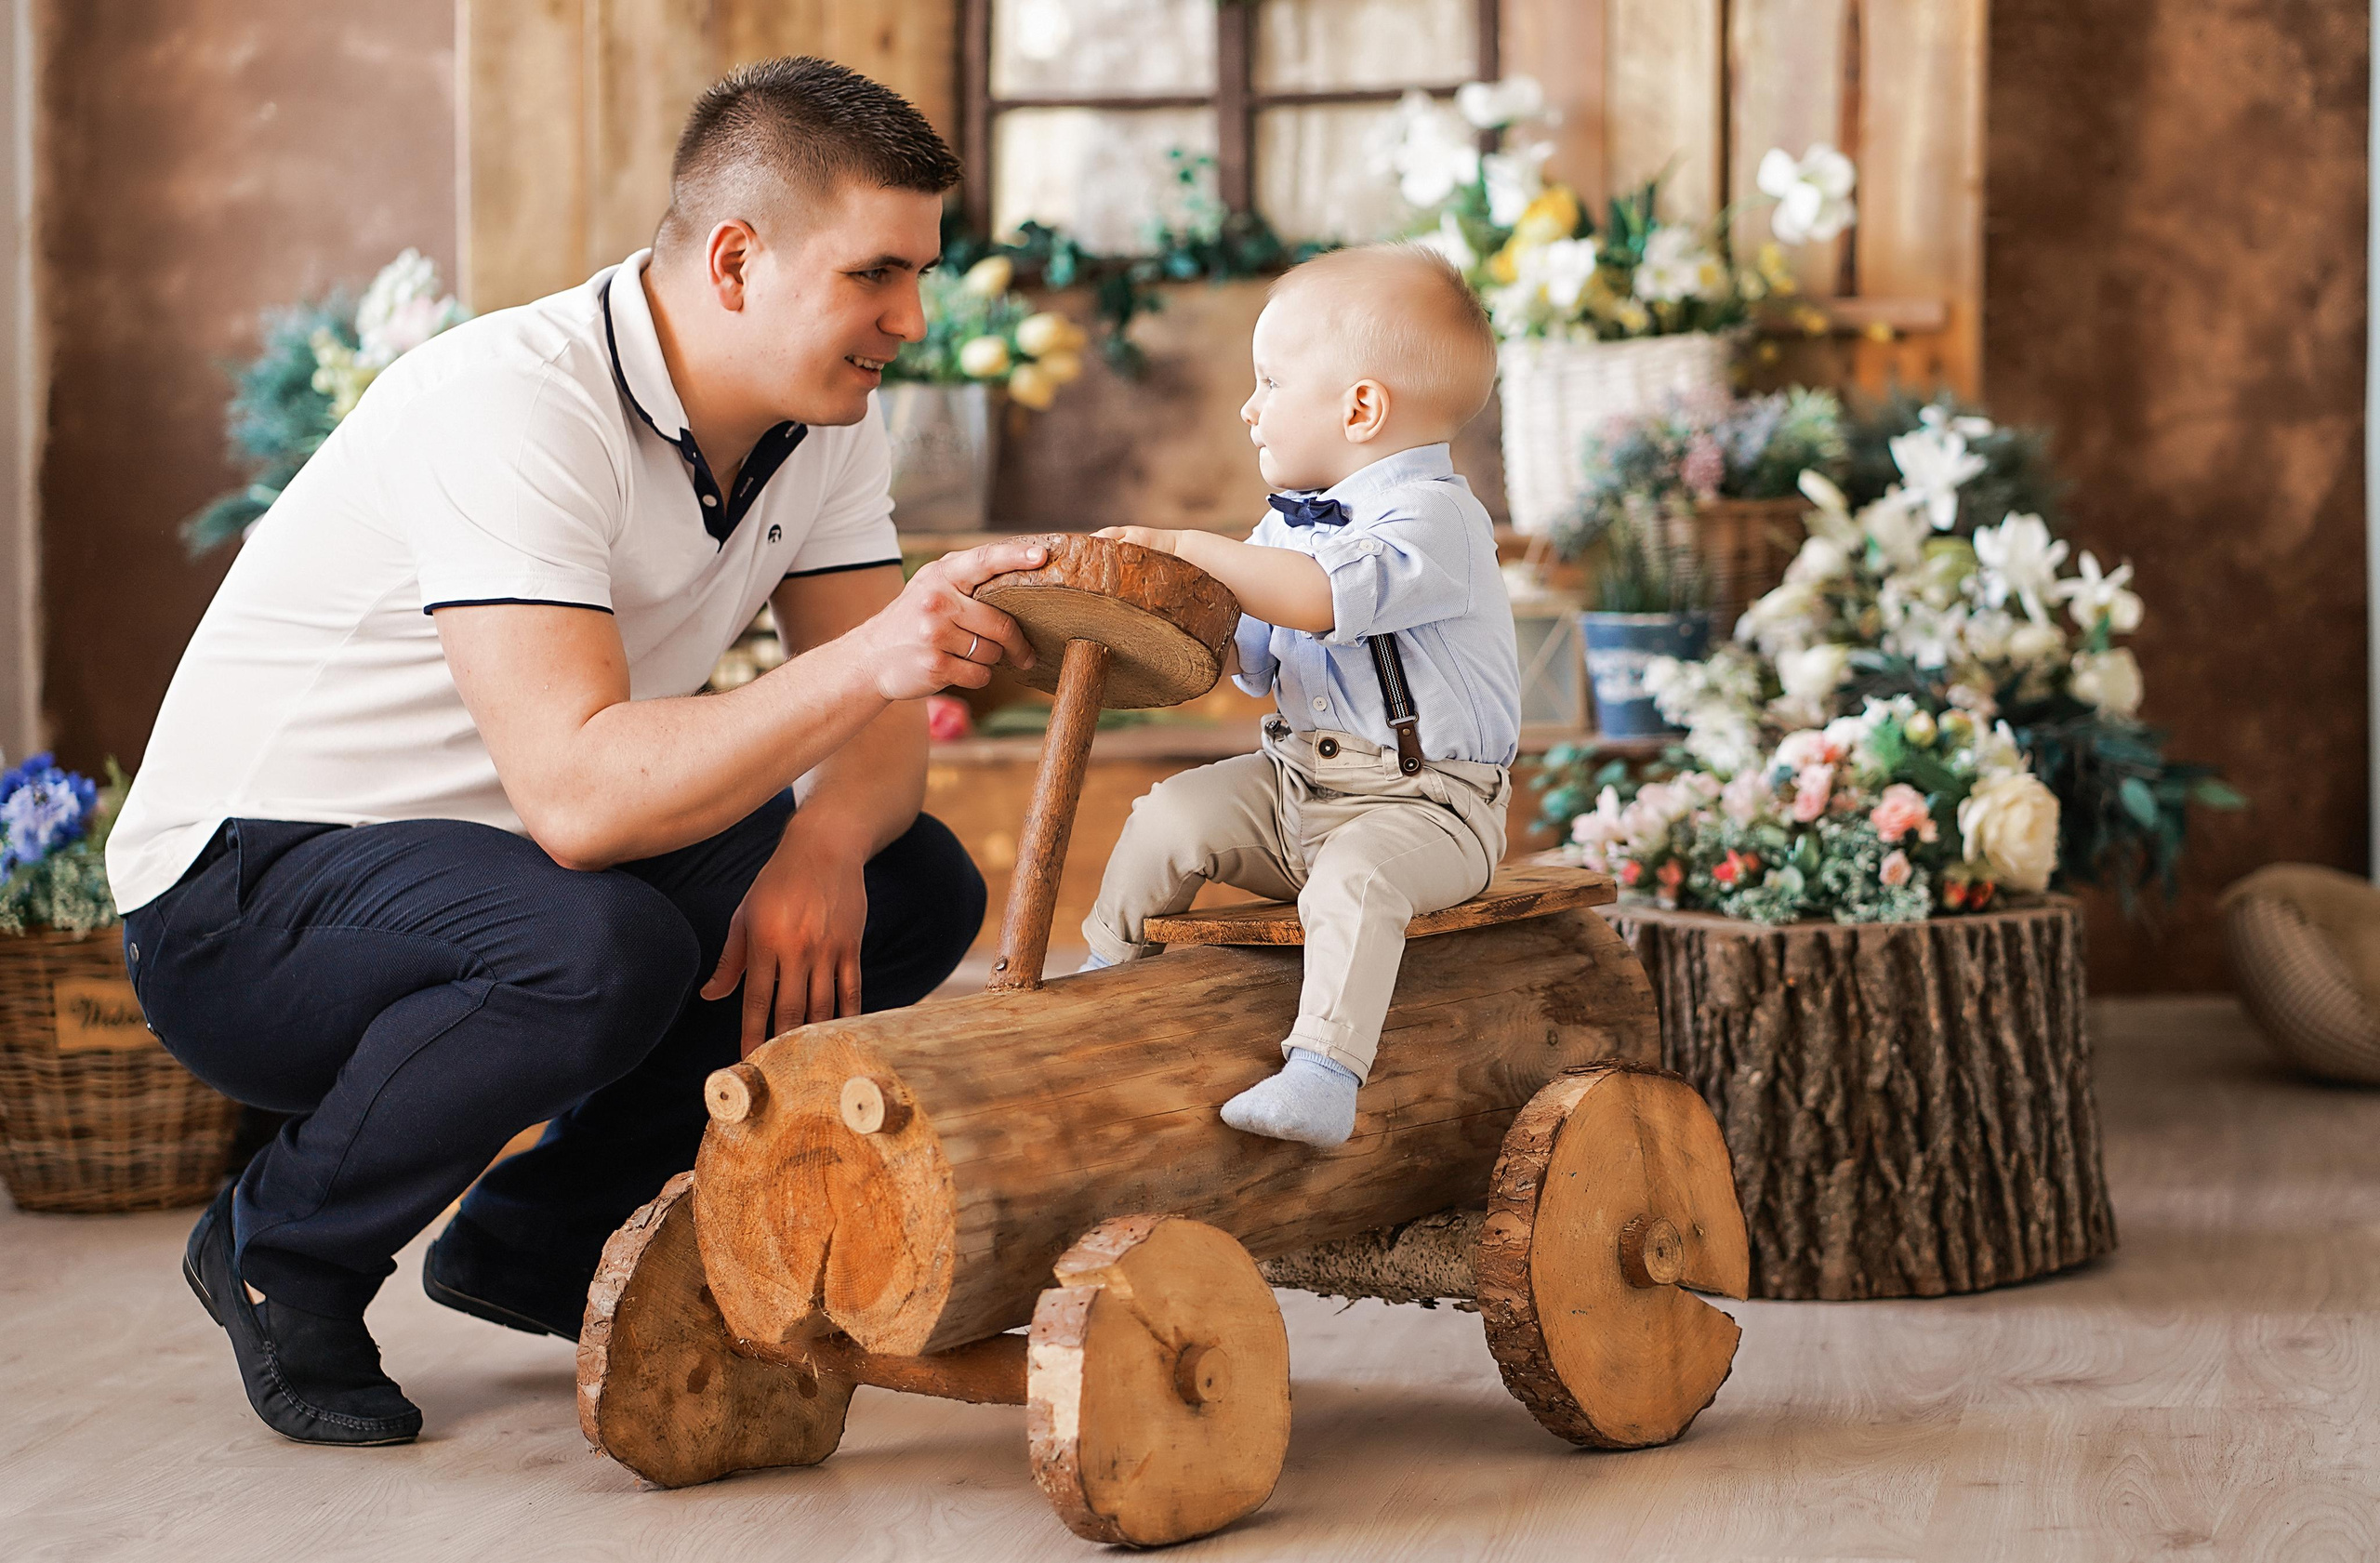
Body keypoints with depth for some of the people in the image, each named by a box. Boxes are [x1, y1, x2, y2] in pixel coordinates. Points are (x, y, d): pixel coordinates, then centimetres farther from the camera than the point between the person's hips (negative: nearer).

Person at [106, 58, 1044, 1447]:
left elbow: (876, 733, -1)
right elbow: (577, 793, -38)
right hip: (242, 900, -8)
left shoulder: (829, 421, -2)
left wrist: (825, 845, -23)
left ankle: (536, 1239, 8)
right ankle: (283, 1254, -8)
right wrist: (867, 658, -43)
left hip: (503, 868, 8)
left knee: (919, 887, -4)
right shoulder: (517, 406, -28)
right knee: (598, 948, -37)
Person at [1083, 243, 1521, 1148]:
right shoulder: (1293, 522, 12)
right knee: (1171, 817, -3)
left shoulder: (1432, 518, -18)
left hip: (1425, 803, -8)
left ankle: (1323, 1075, -36)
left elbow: (1322, 599, -36)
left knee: (1356, 881, -34)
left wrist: (1194, 549, -26)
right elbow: (1260, 658, 20)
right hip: (1295, 780, 9)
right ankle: (1106, 974, 14)